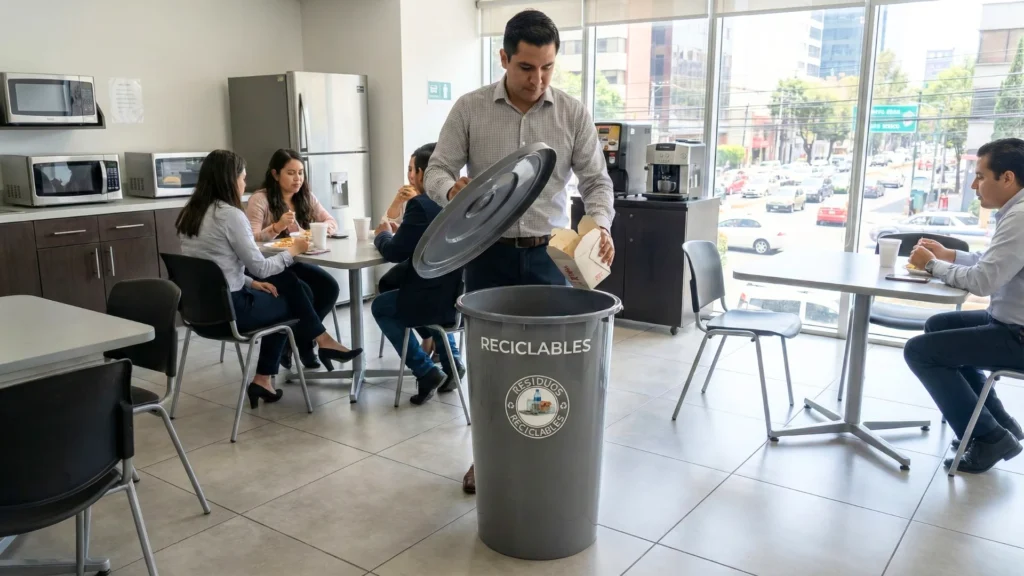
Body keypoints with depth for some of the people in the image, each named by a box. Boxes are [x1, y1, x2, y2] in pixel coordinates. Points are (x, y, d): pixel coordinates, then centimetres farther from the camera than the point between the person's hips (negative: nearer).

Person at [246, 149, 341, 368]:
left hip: (295, 264, 6)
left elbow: (332, 222, 9)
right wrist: (277, 227, -32)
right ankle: (304, 343, -2)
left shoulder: (306, 197, 11)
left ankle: (299, 340, 2)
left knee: (330, 288, -19)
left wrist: (324, 228, -16)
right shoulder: (259, 199, -8)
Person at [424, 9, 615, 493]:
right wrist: (452, 187, -30)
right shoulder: (469, 109, -3)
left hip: (547, 256, 0)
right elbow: (436, 171, -5)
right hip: (487, 255, 0)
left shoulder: (573, 114, -1)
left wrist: (600, 226, -21)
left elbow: (596, 180, 0)